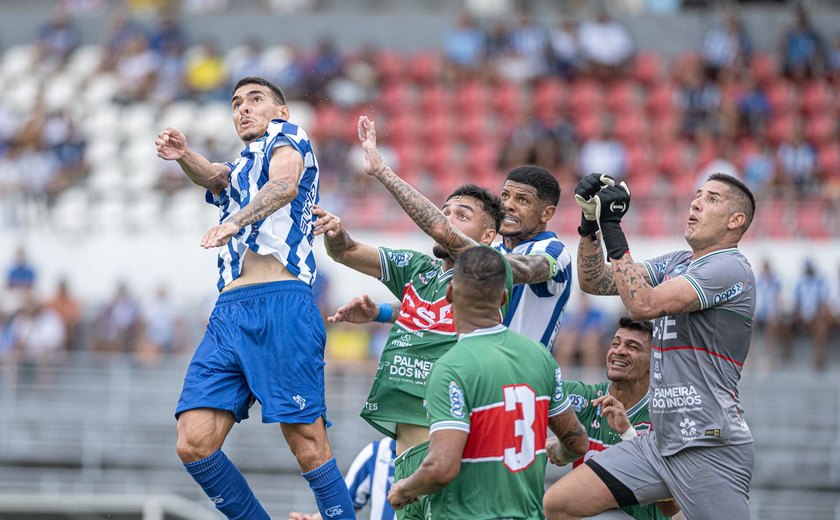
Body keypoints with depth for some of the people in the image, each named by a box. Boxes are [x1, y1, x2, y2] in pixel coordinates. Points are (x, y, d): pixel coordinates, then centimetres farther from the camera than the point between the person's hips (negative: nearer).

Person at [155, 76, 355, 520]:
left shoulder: (287, 137, 11)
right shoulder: (237, 171, 31)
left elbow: (284, 184, -13)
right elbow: (211, 176, 6)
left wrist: (234, 221, -31)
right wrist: (184, 156, -17)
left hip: (282, 305, -7)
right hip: (228, 313, 7)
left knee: (308, 446, -12)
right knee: (194, 444, -6)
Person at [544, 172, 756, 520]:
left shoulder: (730, 269, -12)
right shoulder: (675, 263, 16)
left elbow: (643, 304, -22)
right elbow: (594, 281, 15)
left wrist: (612, 227, -18)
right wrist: (591, 222, 0)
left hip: (710, 447, -9)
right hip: (661, 441, 9)